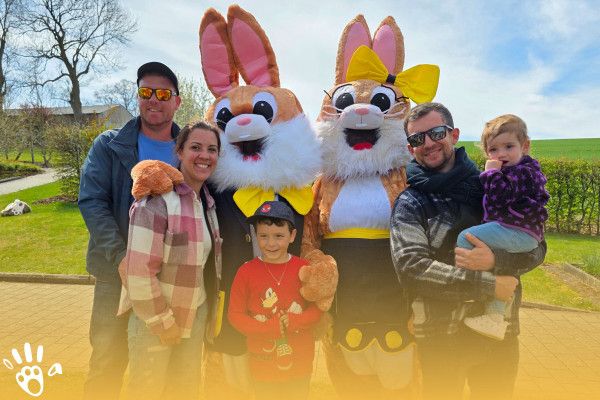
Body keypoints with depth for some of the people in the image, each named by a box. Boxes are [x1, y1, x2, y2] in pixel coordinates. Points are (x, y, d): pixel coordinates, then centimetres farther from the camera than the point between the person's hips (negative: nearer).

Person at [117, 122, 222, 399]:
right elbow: (140, 271, -21)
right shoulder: (158, 200, -20)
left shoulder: (208, 201, 4)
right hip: (155, 318, -6)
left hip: (195, 315, 6)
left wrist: (209, 312, 10)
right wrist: (163, 322, -14)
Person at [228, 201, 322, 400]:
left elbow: (317, 308, -5)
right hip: (263, 363, -1)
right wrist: (268, 329, -21)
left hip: (300, 361, 1)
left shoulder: (304, 268, -10)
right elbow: (234, 314, -9)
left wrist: (292, 323, -22)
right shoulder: (246, 271, -13)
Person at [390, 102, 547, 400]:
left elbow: (536, 247, -1)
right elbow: (411, 268, -19)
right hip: (441, 337, -2)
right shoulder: (409, 203, -7)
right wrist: (489, 285, -20)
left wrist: (495, 260, -22)